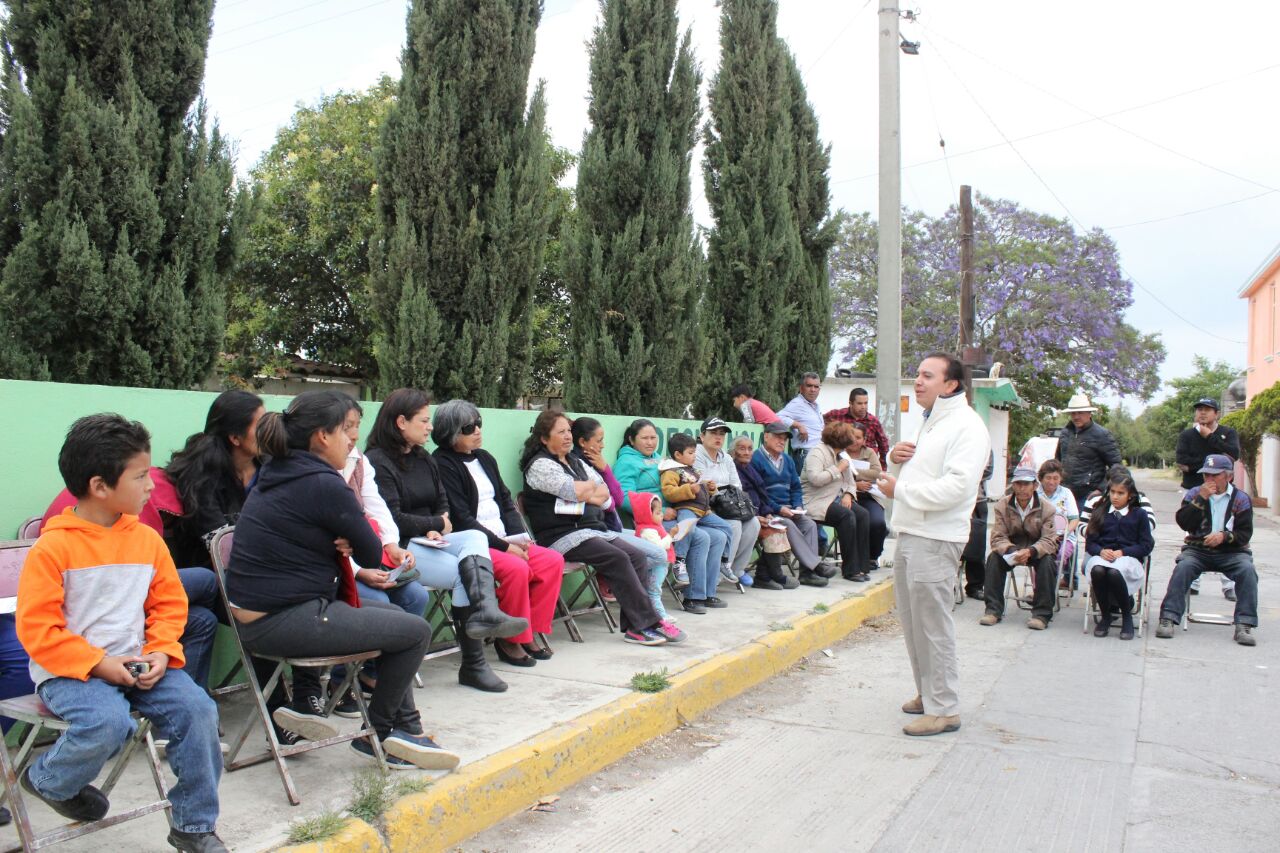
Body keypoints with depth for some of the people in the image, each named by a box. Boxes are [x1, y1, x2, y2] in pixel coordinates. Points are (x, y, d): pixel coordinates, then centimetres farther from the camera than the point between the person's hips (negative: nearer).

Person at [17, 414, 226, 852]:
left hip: (136, 664, 5)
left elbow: (170, 604, 10)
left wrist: (161, 653, -7)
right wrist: (99, 665, -18)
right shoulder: (53, 547, -12)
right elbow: (37, 628, -12)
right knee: (109, 722, -32)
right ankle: (45, 780, 5)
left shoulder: (147, 538, 4)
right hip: (70, 671, -5)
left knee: (197, 709, -16)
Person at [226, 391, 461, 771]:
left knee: (395, 614, 20)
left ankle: (406, 728, 22)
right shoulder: (324, 484, -19)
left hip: (257, 613, 10)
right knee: (417, 631, -5)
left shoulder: (276, 474, 10)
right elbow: (372, 556, -9)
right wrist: (354, 496, 5)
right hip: (282, 623, -10)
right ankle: (378, 735, 15)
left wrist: (342, 543, -4)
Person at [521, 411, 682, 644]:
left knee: (638, 557, -13)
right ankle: (647, 623, -19)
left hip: (592, 528, 8)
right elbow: (576, 491, -16)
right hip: (562, 536, -8)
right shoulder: (540, 465, -4)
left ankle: (634, 626, -16)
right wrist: (591, 486, 6)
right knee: (618, 559, -25)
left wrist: (584, 493, -5)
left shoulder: (574, 462, 22)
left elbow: (604, 495, 16)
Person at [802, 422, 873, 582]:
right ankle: (850, 570, -23)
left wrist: (848, 494, -1)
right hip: (817, 502, -8)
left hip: (837, 498, 8)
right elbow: (815, 478, -24)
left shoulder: (843, 455, 20)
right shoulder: (817, 453, -8)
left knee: (863, 514, -16)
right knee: (846, 515, -30)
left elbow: (850, 482, 22)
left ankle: (861, 566, -15)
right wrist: (838, 469, -14)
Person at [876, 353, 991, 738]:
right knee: (913, 620, 16)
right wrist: (896, 458, 6)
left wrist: (900, 489, -15)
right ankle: (927, 693, 29)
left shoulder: (966, 426, -12)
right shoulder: (931, 423, 20)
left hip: (935, 541, -10)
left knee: (932, 625, -5)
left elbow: (956, 487, -24)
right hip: (910, 534, 10)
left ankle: (944, 709, 5)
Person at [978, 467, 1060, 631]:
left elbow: (1049, 541, -19)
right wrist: (1011, 551, -35)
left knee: (1048, 562, -32)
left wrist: (1030, 551, -40)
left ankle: (1042, 614, -24)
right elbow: (998, 538, -13)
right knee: (994, 557, -27)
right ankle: (993, 610, -21)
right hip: (1012, 548, 2)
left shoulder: (1047, 508, -12)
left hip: (1038, 550, -1)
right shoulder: (1002, 505, -8)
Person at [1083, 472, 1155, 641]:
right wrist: (1101, 551, -11)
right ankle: (1105, 615, -13)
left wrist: (1122, 552, -10)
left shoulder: (1139, 514, 12)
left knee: (1114, 572, -38)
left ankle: (1127, 616, -12)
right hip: (1102, 557, 2)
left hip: (1128, 558, -2)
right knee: (1097, 570, -36)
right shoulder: (1100, 513, 18)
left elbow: (1146, 545, 4)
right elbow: (1089, 543, 12)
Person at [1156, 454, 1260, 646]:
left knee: (1247, 570, -29)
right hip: (1198, 549, 0)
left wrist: (1225, 536, -20)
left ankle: (1244, 625, -25)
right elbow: (1183, 522, -7)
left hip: (1231, 552, 0)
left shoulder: (1241, 499, 6)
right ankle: (1168, 618, -30)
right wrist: (1201, 499, -13)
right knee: (1183, 567, -29)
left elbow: (1245, 533, 0)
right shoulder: (1194, 494, 9)